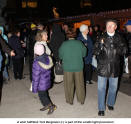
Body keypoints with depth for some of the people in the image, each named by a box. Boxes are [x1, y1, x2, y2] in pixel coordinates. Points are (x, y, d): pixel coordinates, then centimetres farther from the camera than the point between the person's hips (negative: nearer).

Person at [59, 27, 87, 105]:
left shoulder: (64, 44, -12)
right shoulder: (80, 43, -9)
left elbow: (60, 56, -2)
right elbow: (84, 54, 3)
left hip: (67, 68, -1)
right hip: (79, 67, 1)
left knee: (69, 84, 13)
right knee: (80, 84, 14)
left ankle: (70, 100, 25)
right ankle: (81, 100, 26)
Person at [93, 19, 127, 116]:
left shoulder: (119, 38, 1)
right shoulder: (101, 38, -2)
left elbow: (124, 51, -5)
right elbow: (95, 52, -4)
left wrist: (116, 47, -22)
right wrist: (100, 46, -24)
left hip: (114, 68, 2)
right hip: (103, 67, -1)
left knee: (113, 88, 16)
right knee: (101, 88, 4)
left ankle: (110, 103, 40)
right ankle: (101, 108, 19)